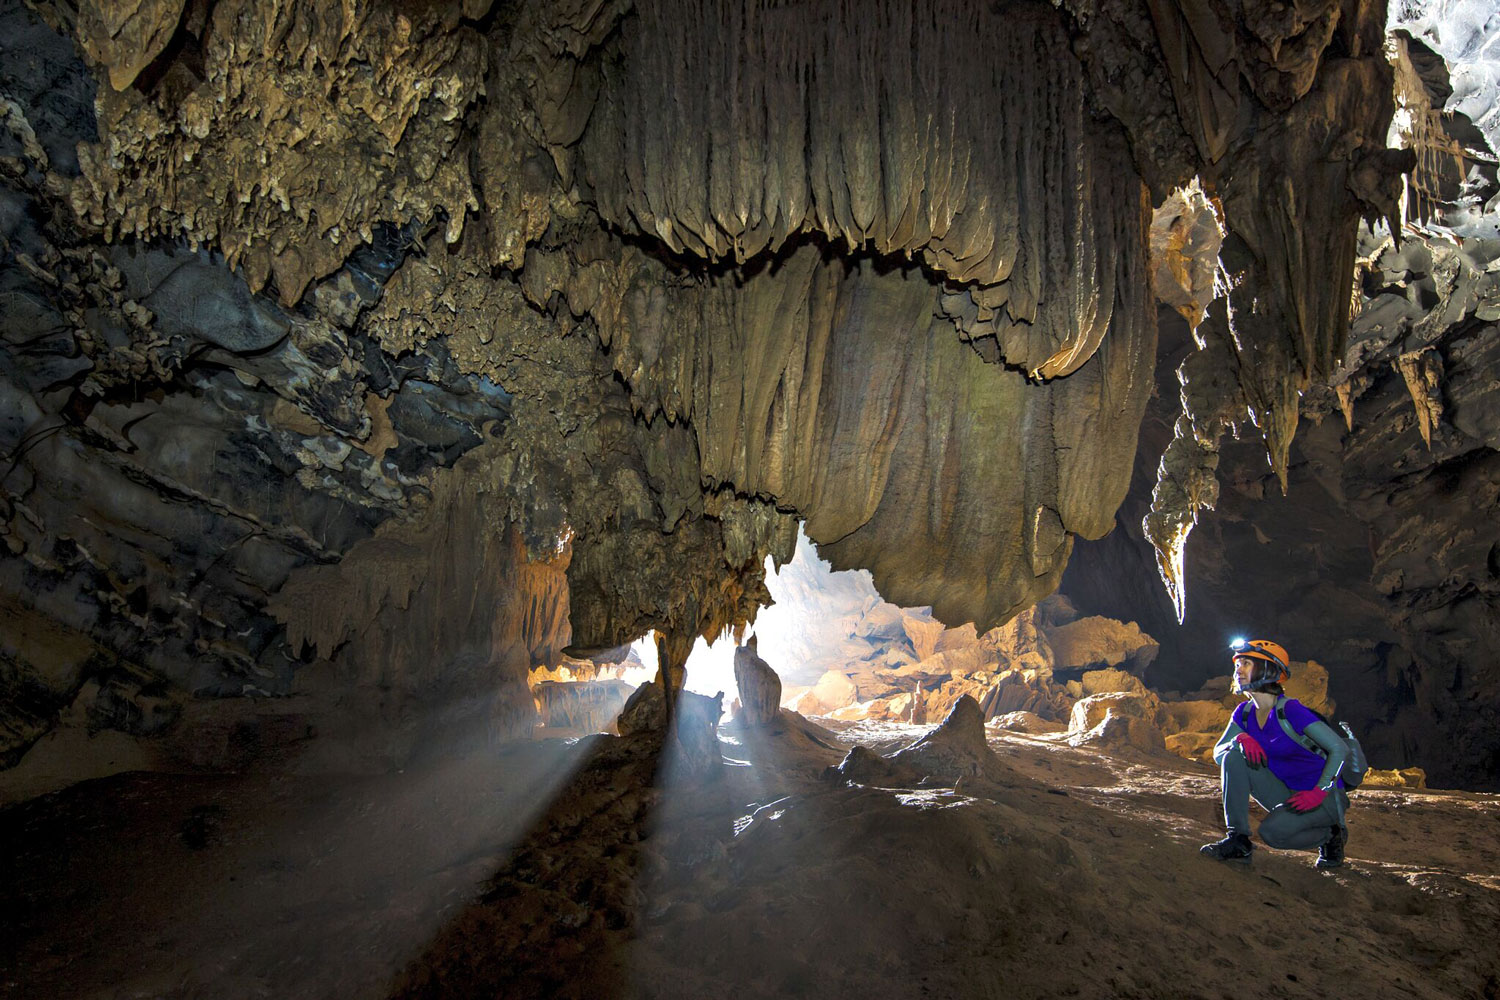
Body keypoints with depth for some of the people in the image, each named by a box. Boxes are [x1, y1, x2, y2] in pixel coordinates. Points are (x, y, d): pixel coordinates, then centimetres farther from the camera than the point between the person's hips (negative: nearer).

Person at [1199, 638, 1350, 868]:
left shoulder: (1290, 710, -21)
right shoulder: (1245, 712, 0)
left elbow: (1340, 749, -21)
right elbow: (1218, 754, -1)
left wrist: (1318, 792, -26)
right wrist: (1240, 739, -22)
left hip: (1324, 797, -6)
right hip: (1286, 794, 6)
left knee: (1273, 832, -30)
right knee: (1234, 757, -16)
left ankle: (1330, 835, 3)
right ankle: (1238, 841, -13)